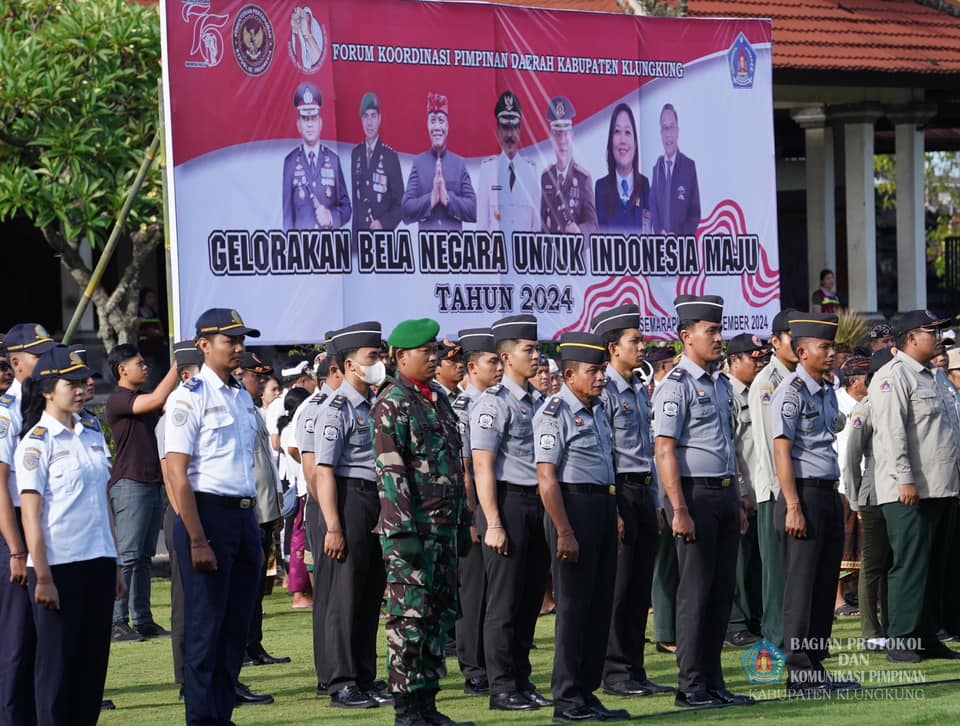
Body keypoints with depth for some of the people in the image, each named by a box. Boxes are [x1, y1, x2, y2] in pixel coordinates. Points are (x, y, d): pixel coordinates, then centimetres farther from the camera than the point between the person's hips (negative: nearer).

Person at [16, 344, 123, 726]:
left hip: (98, 561, 6)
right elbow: (31, 514, -10)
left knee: (93, 656, 7)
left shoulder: (92, 434, 11)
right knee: (57, 661, -1)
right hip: (58, 565, -6)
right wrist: (42, 576, -15)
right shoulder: (36, 442, -7)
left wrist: (115, 565, 15)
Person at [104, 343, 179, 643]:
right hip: (130, 483, -9)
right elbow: (158, 399, -21)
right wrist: (179, 364, -15)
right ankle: (117, 622, -12)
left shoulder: (143, 399, 20)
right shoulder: (118, 400, -9)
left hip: (153, 483, 9)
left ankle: (143, 620, 10)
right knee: (127, 556, -11)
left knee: (143, 557, 8)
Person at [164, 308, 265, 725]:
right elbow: (177, 474, -14)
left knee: (236, 627, 10)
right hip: (208, 514, -7)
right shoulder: (189, 397, -9)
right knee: (205, 628, -3)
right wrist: (197, 540, -18)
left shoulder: (243, 397, 15)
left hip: (245, 515, 8)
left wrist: (254, 529, 15)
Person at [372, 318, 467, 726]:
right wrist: (404, 531, -20)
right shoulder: (392, 404, -9)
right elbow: (390, 471, -15)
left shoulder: (438, 398, 16)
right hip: (413, 527, -8)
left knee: (441, 615, 10)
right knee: (410, 617, -6)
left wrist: (461, 519, 18)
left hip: (444, 525, 8)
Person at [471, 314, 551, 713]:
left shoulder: (540, 401, 14)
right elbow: (483, 467, -14)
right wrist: (493, 524, -18)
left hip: (538, 504, 7)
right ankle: (502, 689, 3)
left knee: (531, 600, 10)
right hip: (508, 501, -7)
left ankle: (522, 682, 18)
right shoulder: (494, 403, -9)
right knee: (505, 602, -2)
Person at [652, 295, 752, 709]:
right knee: (696, 592, -3)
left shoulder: (721, 384, 14)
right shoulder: (676, 386, -11)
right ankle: (692, 687, 3)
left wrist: (736, 502, 18)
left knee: (723, 590, 10)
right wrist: (679, 510, -20)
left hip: (724, 492, 8)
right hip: (695, 492, -8)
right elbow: (664, 450, -16)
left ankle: (713, 682, 17)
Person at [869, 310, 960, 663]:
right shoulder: (893, 376, -10)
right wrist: (905, 479, -22)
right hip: (909, 491, -9)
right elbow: (892, 430, -17)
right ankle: (900, 641, -5)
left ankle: (927, 637, 16)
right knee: (910, 567, -8)